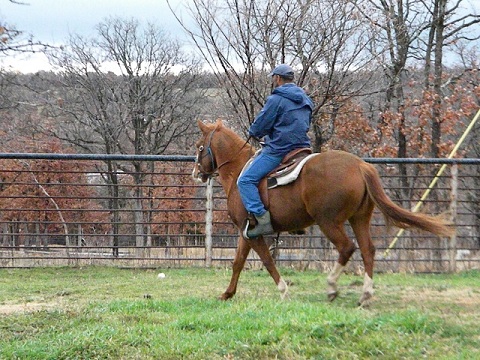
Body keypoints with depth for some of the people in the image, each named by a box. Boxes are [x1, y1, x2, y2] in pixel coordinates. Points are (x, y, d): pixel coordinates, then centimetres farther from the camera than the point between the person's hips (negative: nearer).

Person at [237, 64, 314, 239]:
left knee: (245, 180, -8)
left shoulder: (276, 99, -10)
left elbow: (259, 127, -10)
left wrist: (253, 132, 15)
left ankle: (263, 220, -22)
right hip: (301, 147, 9)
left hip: (278, 150, -9)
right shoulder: (306, 101, 16)